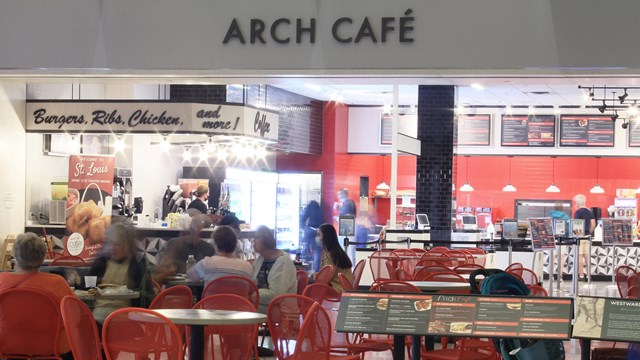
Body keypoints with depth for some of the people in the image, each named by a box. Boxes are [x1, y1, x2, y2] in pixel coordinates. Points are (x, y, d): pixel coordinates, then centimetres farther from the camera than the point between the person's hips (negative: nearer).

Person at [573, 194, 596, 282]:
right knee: (587, 255, 9)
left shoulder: (578, 212, -10)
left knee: (579, 256, -4)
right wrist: (589, 233, 17)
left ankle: (581, 275, -5)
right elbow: (593, 224, 10)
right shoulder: (590, 211, 10)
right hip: (587, 236, 7)